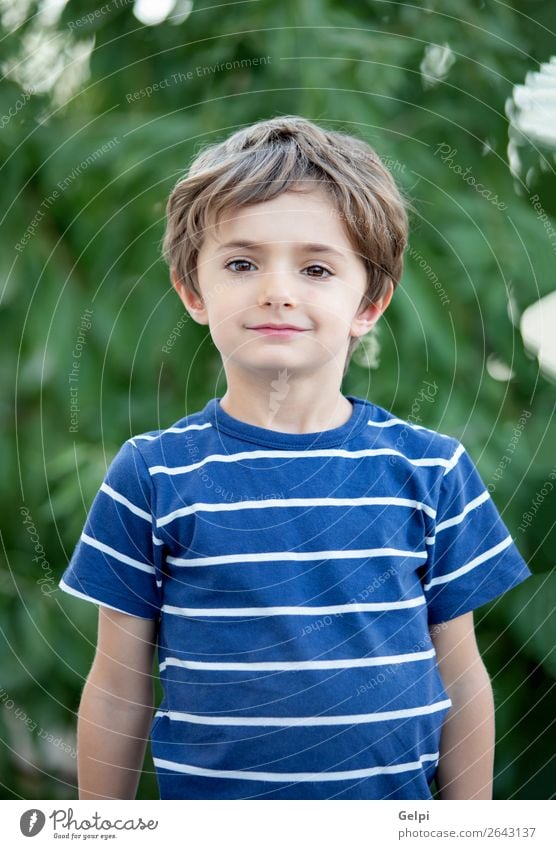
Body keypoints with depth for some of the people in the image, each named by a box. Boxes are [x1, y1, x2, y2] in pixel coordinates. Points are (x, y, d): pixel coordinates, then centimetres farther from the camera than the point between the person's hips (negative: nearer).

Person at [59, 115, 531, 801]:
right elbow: (119, 690, -1)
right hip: (204, 798, -1)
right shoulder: (152, 476, -7)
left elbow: (459, 678, 3)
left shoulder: (431, 470, -4)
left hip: (394, 796, 1)